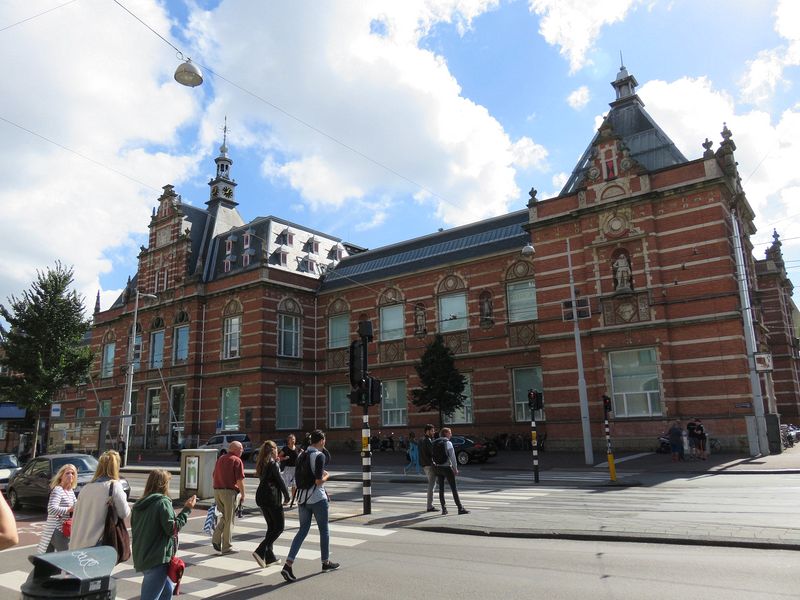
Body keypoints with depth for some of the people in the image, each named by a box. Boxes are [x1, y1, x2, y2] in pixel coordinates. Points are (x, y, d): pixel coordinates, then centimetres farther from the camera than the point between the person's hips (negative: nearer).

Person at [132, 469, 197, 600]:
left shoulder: (138, 505, 8)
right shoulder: (163, 502, -14)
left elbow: (135, 530, 15)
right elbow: (173, 529, -15)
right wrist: (186, 510, -10)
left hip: (141, 558, 8)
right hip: (157, 559, -8)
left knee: (167, 589, 23)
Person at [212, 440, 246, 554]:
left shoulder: (220, 458, 14)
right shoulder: (237, 461, -8)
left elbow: (214, 476, 19)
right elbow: (240, 480, -12)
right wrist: (243, 495, -3)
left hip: (217, 490, 7)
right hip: (229, 491, -7)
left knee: (224, 517, 21)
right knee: (229, 520, 4)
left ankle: (216, 539, 5)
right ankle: (226, 547, 10)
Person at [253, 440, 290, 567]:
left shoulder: (262, 464, 11)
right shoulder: (273, 464, -12)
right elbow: (280, 480, -12)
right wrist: (287, 496, -1)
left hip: (261, 497, 8)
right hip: (272, 497, -8)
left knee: (271, 526, 16)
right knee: (279, 528, -1)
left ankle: (270, 557, 17)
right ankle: (260, 551, -12)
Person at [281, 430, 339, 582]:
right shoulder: (319, 456, -16)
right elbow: (318, 481, -22)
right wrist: (326, 476, -2)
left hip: (302, 498, 7)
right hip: (317, 499, -6)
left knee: (303, 530, 10)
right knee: (324, 530, 12)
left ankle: (288, 564, -3)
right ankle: (326, 562, 26)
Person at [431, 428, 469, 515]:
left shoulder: (435, 443, 8)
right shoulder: (448, 443, -11)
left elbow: (432, 457, 9)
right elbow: (452, 457, -14)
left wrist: (435, 467, 15)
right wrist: (455, 469, -8)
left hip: (438, 468, 6)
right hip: (447, 468, -6)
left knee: (441, 489, 9)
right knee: (454, 488, -2)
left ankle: (443, 509, 10)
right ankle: (460, 509, 0)